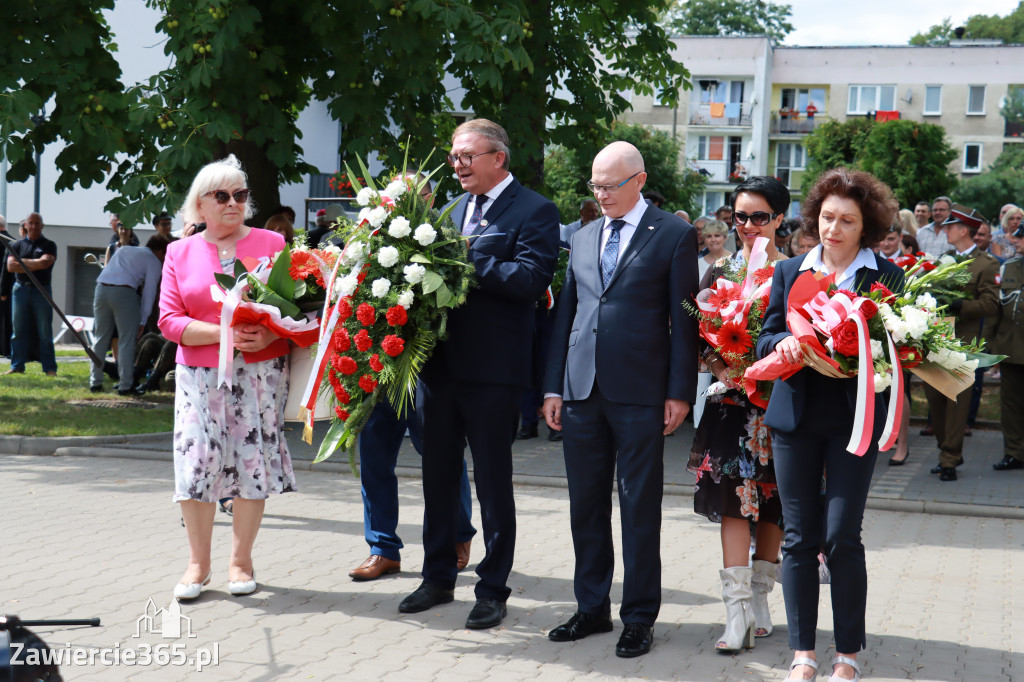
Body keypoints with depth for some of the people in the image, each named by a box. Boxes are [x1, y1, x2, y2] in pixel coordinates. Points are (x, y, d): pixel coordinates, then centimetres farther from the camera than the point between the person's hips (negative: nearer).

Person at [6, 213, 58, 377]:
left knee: (45, 331, -1)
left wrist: (22, 262, -6)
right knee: (19, 330, 3)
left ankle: (50, 368, 2)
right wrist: (34, 266, -9)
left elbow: (45, 262, -13)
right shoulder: (17, 245, 11)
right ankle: (17, 366, 8)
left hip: (42, 291, -2)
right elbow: (10, 266, -3)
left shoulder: (49, 245, 5)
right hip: (20, 288, 2)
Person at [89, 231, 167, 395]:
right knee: (127, 340, 1)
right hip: (124, 292, -6)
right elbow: (149, 291, 5)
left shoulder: (123, 249, 29)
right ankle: (125, 386, -1)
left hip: (101, 288, 6)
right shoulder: (154, 261, 11)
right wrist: (143, 321, 6)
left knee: (100, 337, 13)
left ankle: (95, 383, 14)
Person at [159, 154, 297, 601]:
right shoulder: (180, 253, 9)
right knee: (197, 461, -4)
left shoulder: (271, 244, 6)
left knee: (253, 460, -1)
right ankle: (198, 563, 11)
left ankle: (241, 559, 13)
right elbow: (170, 320, 2)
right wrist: (223, 334, -13)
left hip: (261, 372, -1)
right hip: (200, 375, 1)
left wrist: (268, 334, -16)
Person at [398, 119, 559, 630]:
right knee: (438, 477, 15)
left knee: (493, 483, 3)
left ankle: (493, 589, 14)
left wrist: (465, 261, -23)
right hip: (439, 362, 7)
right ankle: (438, 578, 28)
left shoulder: (534, 212, -7)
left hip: (491, 368, -7)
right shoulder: (453, 209, 16)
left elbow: (530, 279, -20)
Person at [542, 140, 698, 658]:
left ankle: (639, 617, 12)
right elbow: (565, 314, 16)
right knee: (585, 506, 11)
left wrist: (679, 392, -8)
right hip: (581, 392, 5)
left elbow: (683, 319, -3)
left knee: (640, 509, 2)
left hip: (640, 394, -5)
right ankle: (592, 608, 23)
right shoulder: (583, 238, 15)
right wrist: (553, 386, 11)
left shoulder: (674, 235, 0)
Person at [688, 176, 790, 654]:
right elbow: (698, 336, 6)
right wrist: (721, 368, -12)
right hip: (733, 401, 1)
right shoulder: (719, 273, 6)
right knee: (734, 499, -8)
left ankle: (759, 597, 23)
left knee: (774, 502, 9)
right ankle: (738, 610, -10)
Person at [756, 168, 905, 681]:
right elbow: (765, 340, 8)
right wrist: (785, 344, -14)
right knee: (799, 538, 6)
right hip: (796, 417, 3)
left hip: (855, 419, -3)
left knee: (842, 538, -5)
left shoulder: (887, 277, 1)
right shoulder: (789, 272, 10)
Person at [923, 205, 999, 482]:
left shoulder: (987, 265, -3)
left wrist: (957, 305, -23)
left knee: (957, 402, -4)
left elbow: (990, 305, -10)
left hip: (961, 342, -6)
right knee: (934, 398, 8)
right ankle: (948, 451, 23)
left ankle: (949, 460, 1)